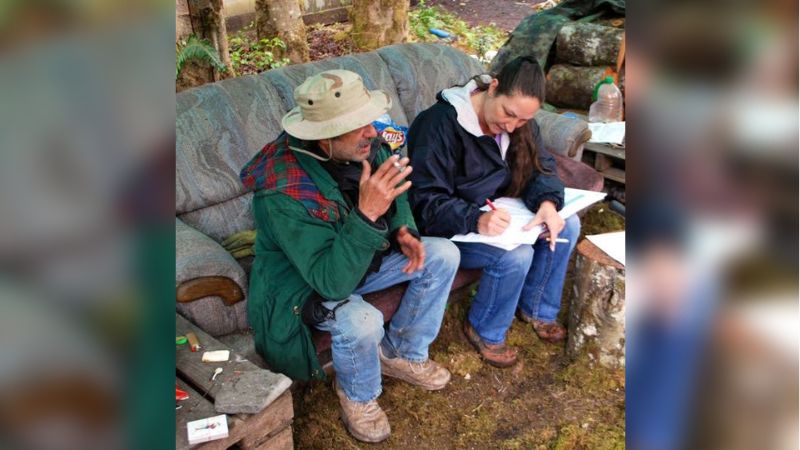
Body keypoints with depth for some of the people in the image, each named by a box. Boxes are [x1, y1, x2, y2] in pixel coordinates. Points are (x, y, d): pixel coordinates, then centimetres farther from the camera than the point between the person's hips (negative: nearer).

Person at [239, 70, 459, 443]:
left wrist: (404, 232, -16)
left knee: (443, 254, -5)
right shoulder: (285, 193, -35)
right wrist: (366, 214, -47)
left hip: (358, 259, 7)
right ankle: (357, 396, 1)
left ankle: (400, 353, 13)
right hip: (303, 285, -6)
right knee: (361, 322, -35)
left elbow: (395, 198, 6)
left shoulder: (368, 146, -15)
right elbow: (333, 281, -38)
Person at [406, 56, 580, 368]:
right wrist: (476, 220, -43)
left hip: (495, 213, 8)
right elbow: (427, 202, -27)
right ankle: (484, 331, 0)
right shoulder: (440, 124, -27)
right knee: (517, 255, -29)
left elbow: (542, 167, -1)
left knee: (568, 225, -6)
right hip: (453, 227, -8)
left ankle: (536, 308, 16)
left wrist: (548, 202, -24)